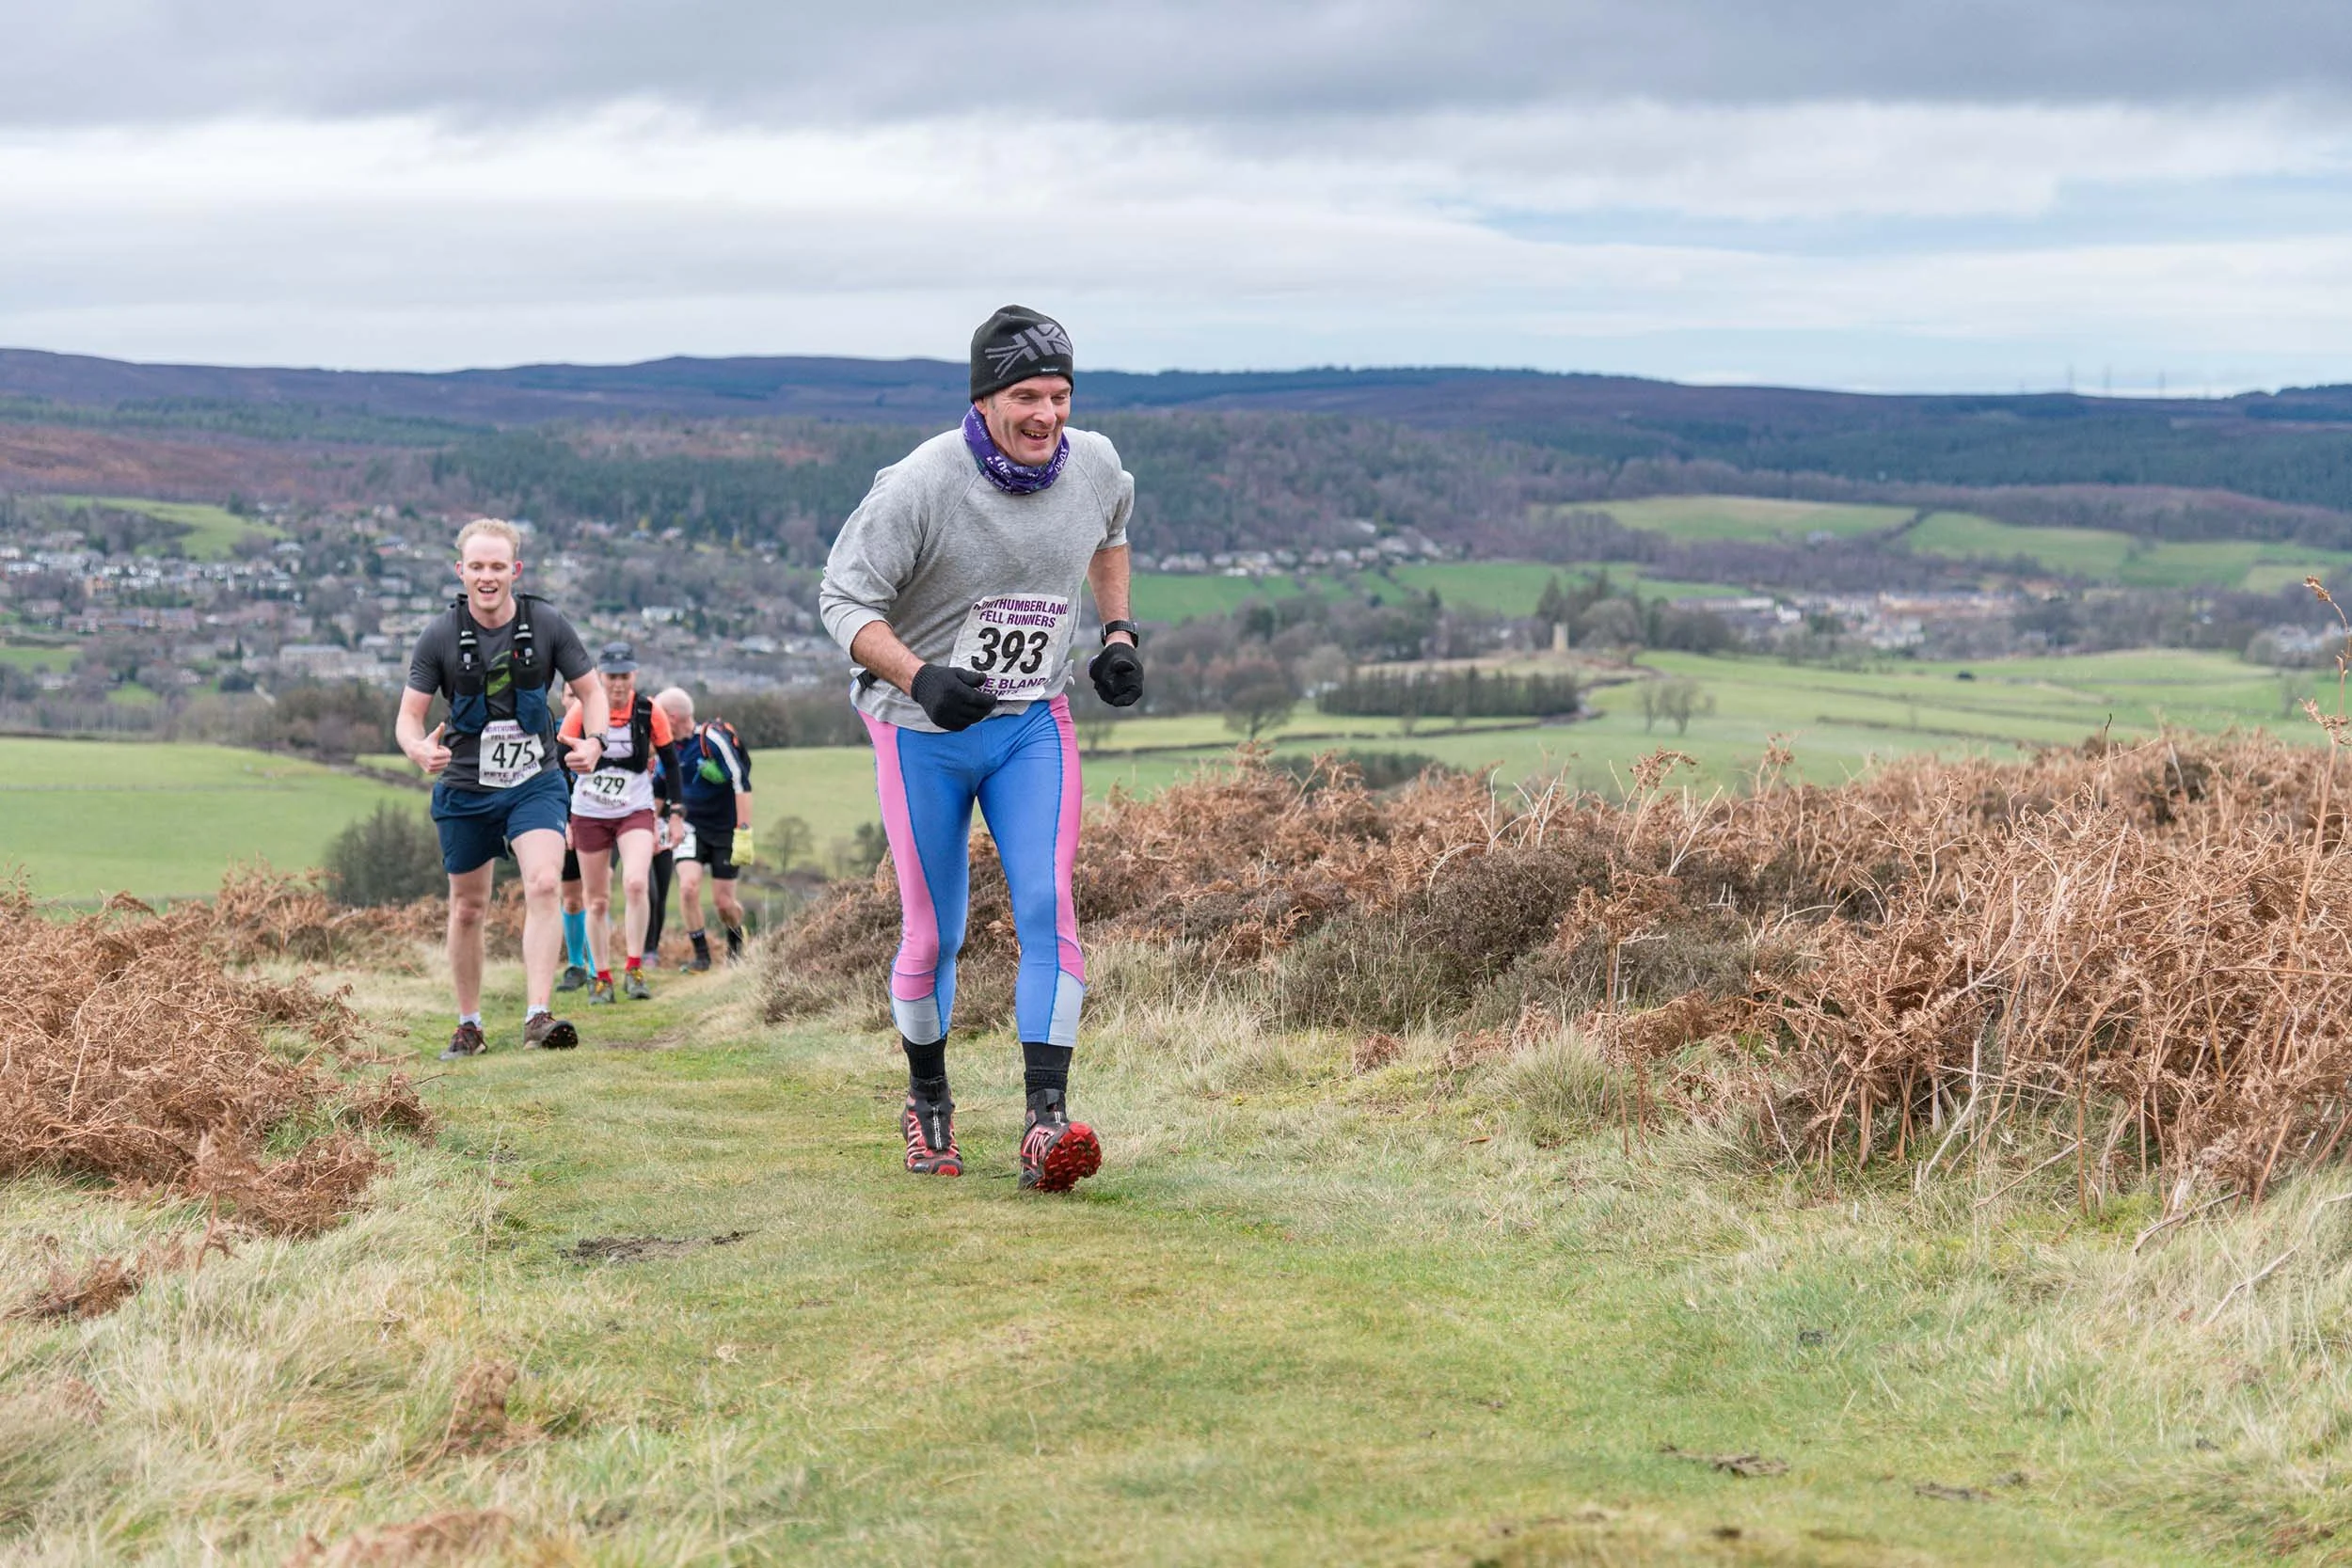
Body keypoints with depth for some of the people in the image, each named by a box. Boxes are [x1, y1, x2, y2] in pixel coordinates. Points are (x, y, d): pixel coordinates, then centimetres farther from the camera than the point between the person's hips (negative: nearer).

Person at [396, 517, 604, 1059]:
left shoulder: (548, 625, -7)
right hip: (465, 790, 1)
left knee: (543, 886, -22)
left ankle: (538, 1016, -25)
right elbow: (409, 714, -3)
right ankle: (469, 1027, 25)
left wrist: (594, 741, -17)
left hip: (535, 784, -1)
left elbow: (590, 689, 3)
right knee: (468, 908, 10)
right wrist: (419, 749, -27)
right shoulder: (439, 637, -8)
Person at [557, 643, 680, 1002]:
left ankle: (635, 971, -13)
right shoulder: (583, 711, -10)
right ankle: (601, 978, 18)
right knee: (597, 901, 6)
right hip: (589, 814, 1)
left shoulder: (649, 712, -9)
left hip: (635, 811, -1)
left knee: (636, 884, -23)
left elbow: (671, 763, 3)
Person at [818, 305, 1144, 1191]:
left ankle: (1046, 1122, -18)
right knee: (932, 936, 6)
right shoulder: (920, 485, -21)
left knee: (1047, 909, -14)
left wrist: (1118, 632, 8)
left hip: (1034, 724, 3)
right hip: (922, 729, -3)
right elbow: (845, 597, -15)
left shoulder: (1095, 467, -5)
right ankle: (927, 1101, 29)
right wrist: (920, 676, -31)